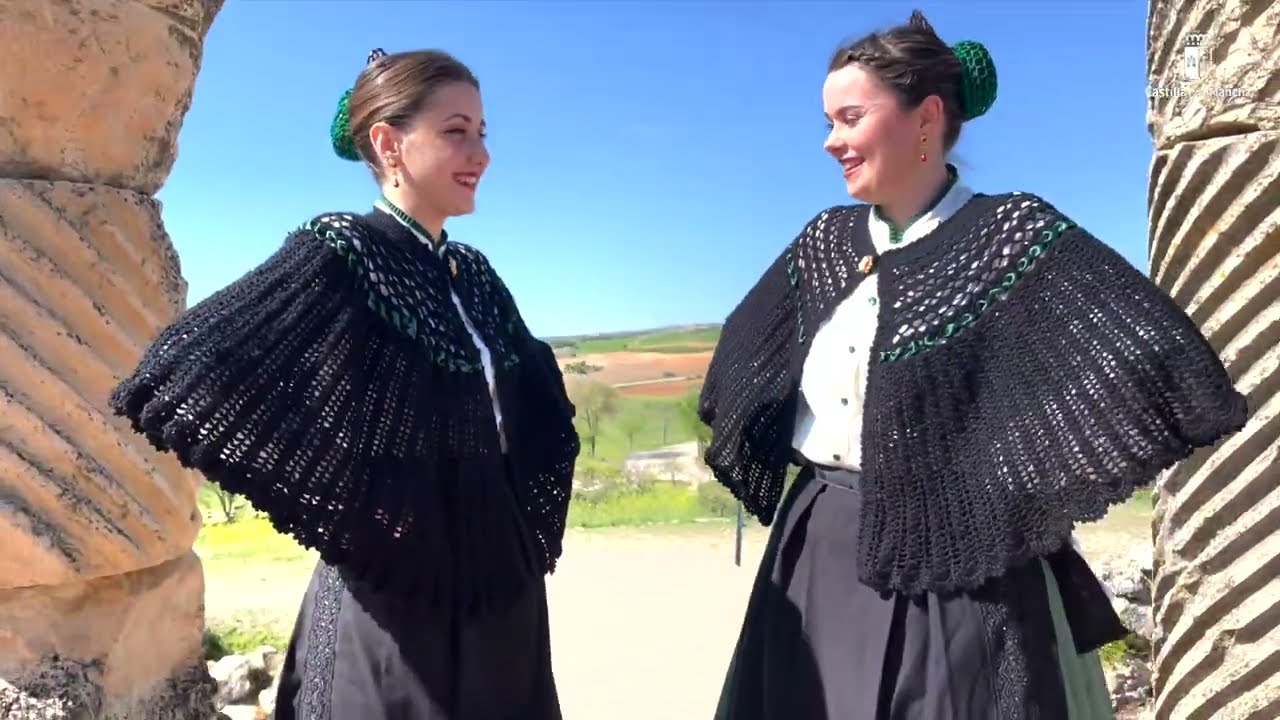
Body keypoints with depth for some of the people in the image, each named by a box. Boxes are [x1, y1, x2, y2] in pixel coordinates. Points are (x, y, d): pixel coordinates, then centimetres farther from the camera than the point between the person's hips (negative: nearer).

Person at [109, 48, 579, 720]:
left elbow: (542, 402, 20)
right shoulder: (341, 253, -13)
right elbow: (188, 370, -20)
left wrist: (528, 515, 9)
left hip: (497, 589, 7)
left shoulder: (472, 274, 8)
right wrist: (333, 509, -15)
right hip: (396, 599, -7)